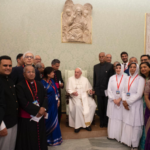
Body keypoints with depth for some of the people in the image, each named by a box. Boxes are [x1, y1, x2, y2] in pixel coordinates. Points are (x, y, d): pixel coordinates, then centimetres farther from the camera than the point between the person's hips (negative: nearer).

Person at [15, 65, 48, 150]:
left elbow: (45, 97, 3)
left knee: (40, 137, 17)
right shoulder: (20, 86, -9)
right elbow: (23, 102, -17)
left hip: (40, 116, 5)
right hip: (27, 118, -4)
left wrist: (43, 108, -15)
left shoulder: (39, 84, 7)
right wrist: (37, 110, -18)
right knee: (29, 140, 9)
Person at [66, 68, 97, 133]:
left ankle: (87, 123, -6)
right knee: (78, 106, -33)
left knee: (93, 105, -22)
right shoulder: (70, 79, 6)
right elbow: (68, 89, 2)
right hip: (75, 97, -2)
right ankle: (78, 125, -17)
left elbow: (89, 88, 11)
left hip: (85, 96, 3)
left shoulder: (85, 79, 13)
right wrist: (73, 92, -17)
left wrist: (90, 91, -11)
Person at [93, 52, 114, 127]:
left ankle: (106, 122, 27)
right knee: (100, 107, 9)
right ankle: (102, 121, 26)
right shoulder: (96, 66, 9)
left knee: (106, 107, 9)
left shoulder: (110, 66, -4)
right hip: (99, 90, 3)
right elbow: (94, 78, 11)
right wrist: (94, 88, 8)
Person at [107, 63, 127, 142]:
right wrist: (114, 99, -7)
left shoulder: (126, 78, -2)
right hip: (112, 101, 2)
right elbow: (109, 90, 2)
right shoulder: (111, 78, 6)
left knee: (120, 118, 0)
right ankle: (112, 134, 20)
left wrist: (120, 99, -12)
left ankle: (119, 136, 14)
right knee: (112, 118, 7)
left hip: (122, 101, -2)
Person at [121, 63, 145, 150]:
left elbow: (139, 94, -14)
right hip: (126, 104, 5)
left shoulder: (141, 79, -7)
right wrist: (124, 101, -7)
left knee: (135, 124, 3)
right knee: (127, 123, 11)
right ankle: (127, 140, 27)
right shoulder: (127, 78, 9)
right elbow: (124, 91, 8)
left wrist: (128, 102, -12)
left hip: (136, 105, -5)